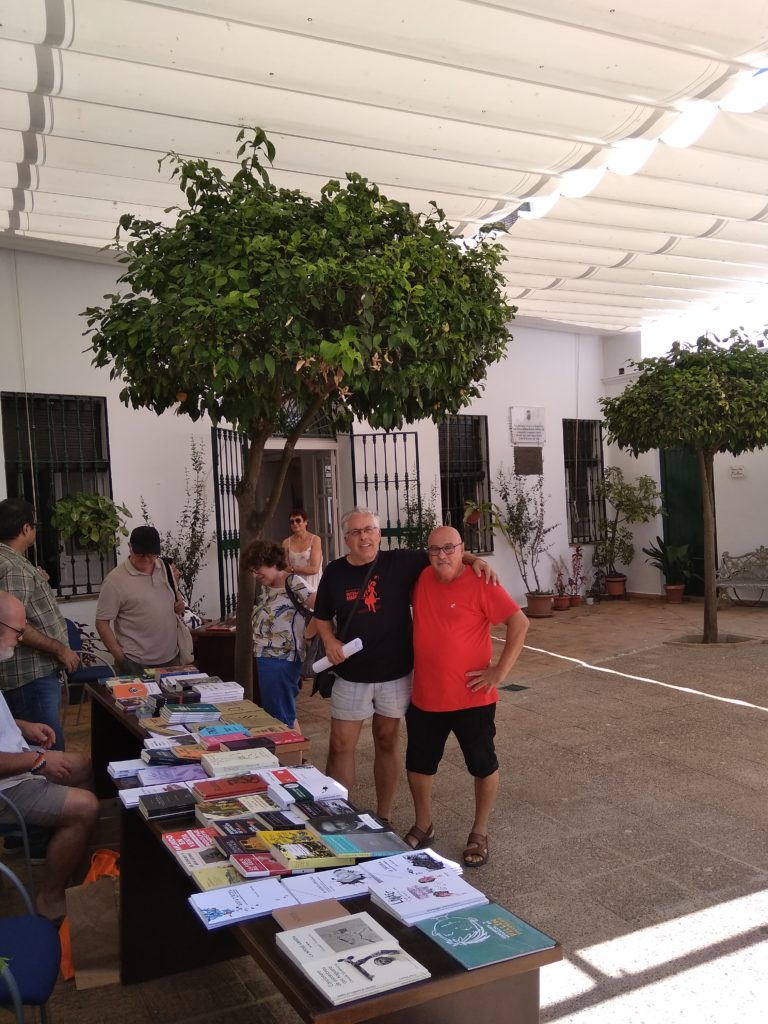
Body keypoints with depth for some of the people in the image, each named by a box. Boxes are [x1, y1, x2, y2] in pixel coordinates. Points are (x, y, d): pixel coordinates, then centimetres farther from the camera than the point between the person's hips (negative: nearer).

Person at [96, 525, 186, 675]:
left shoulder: (165, 567, 4)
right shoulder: (115, 580, -13)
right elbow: (102, 622, -11)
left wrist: (179, 603, -1)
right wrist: (120, 657, -15)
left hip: (171, 657, 6)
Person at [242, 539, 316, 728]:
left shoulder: (292, 583, -13)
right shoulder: (265, 587, 13)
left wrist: (307, 633, -14)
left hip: (282, 660, -9)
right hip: (266, 658, 9)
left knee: (281, 717, -1)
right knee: (272, 714, 19)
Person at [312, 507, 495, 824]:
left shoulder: (400, 562, -7)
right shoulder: (334, 572, -1)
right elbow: (322, 617, 12)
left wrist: (474, 559, -18)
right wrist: (329, 640, -7)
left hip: (395, 673, -1)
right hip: (351, 675, 1)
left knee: (387, 742, 13)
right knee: (340, 747, 1)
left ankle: (384, 818, 28)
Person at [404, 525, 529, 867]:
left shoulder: (480, 584, -14)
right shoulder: (422, 579, 1)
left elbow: (519, 623, -15)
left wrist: (500, 671, -17)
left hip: (472, 698, -4)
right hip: (425, 697, 5)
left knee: (483, 766, 11)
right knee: (418, 764, 17)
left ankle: (479, 833, 33)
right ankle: (423, 826, 40)